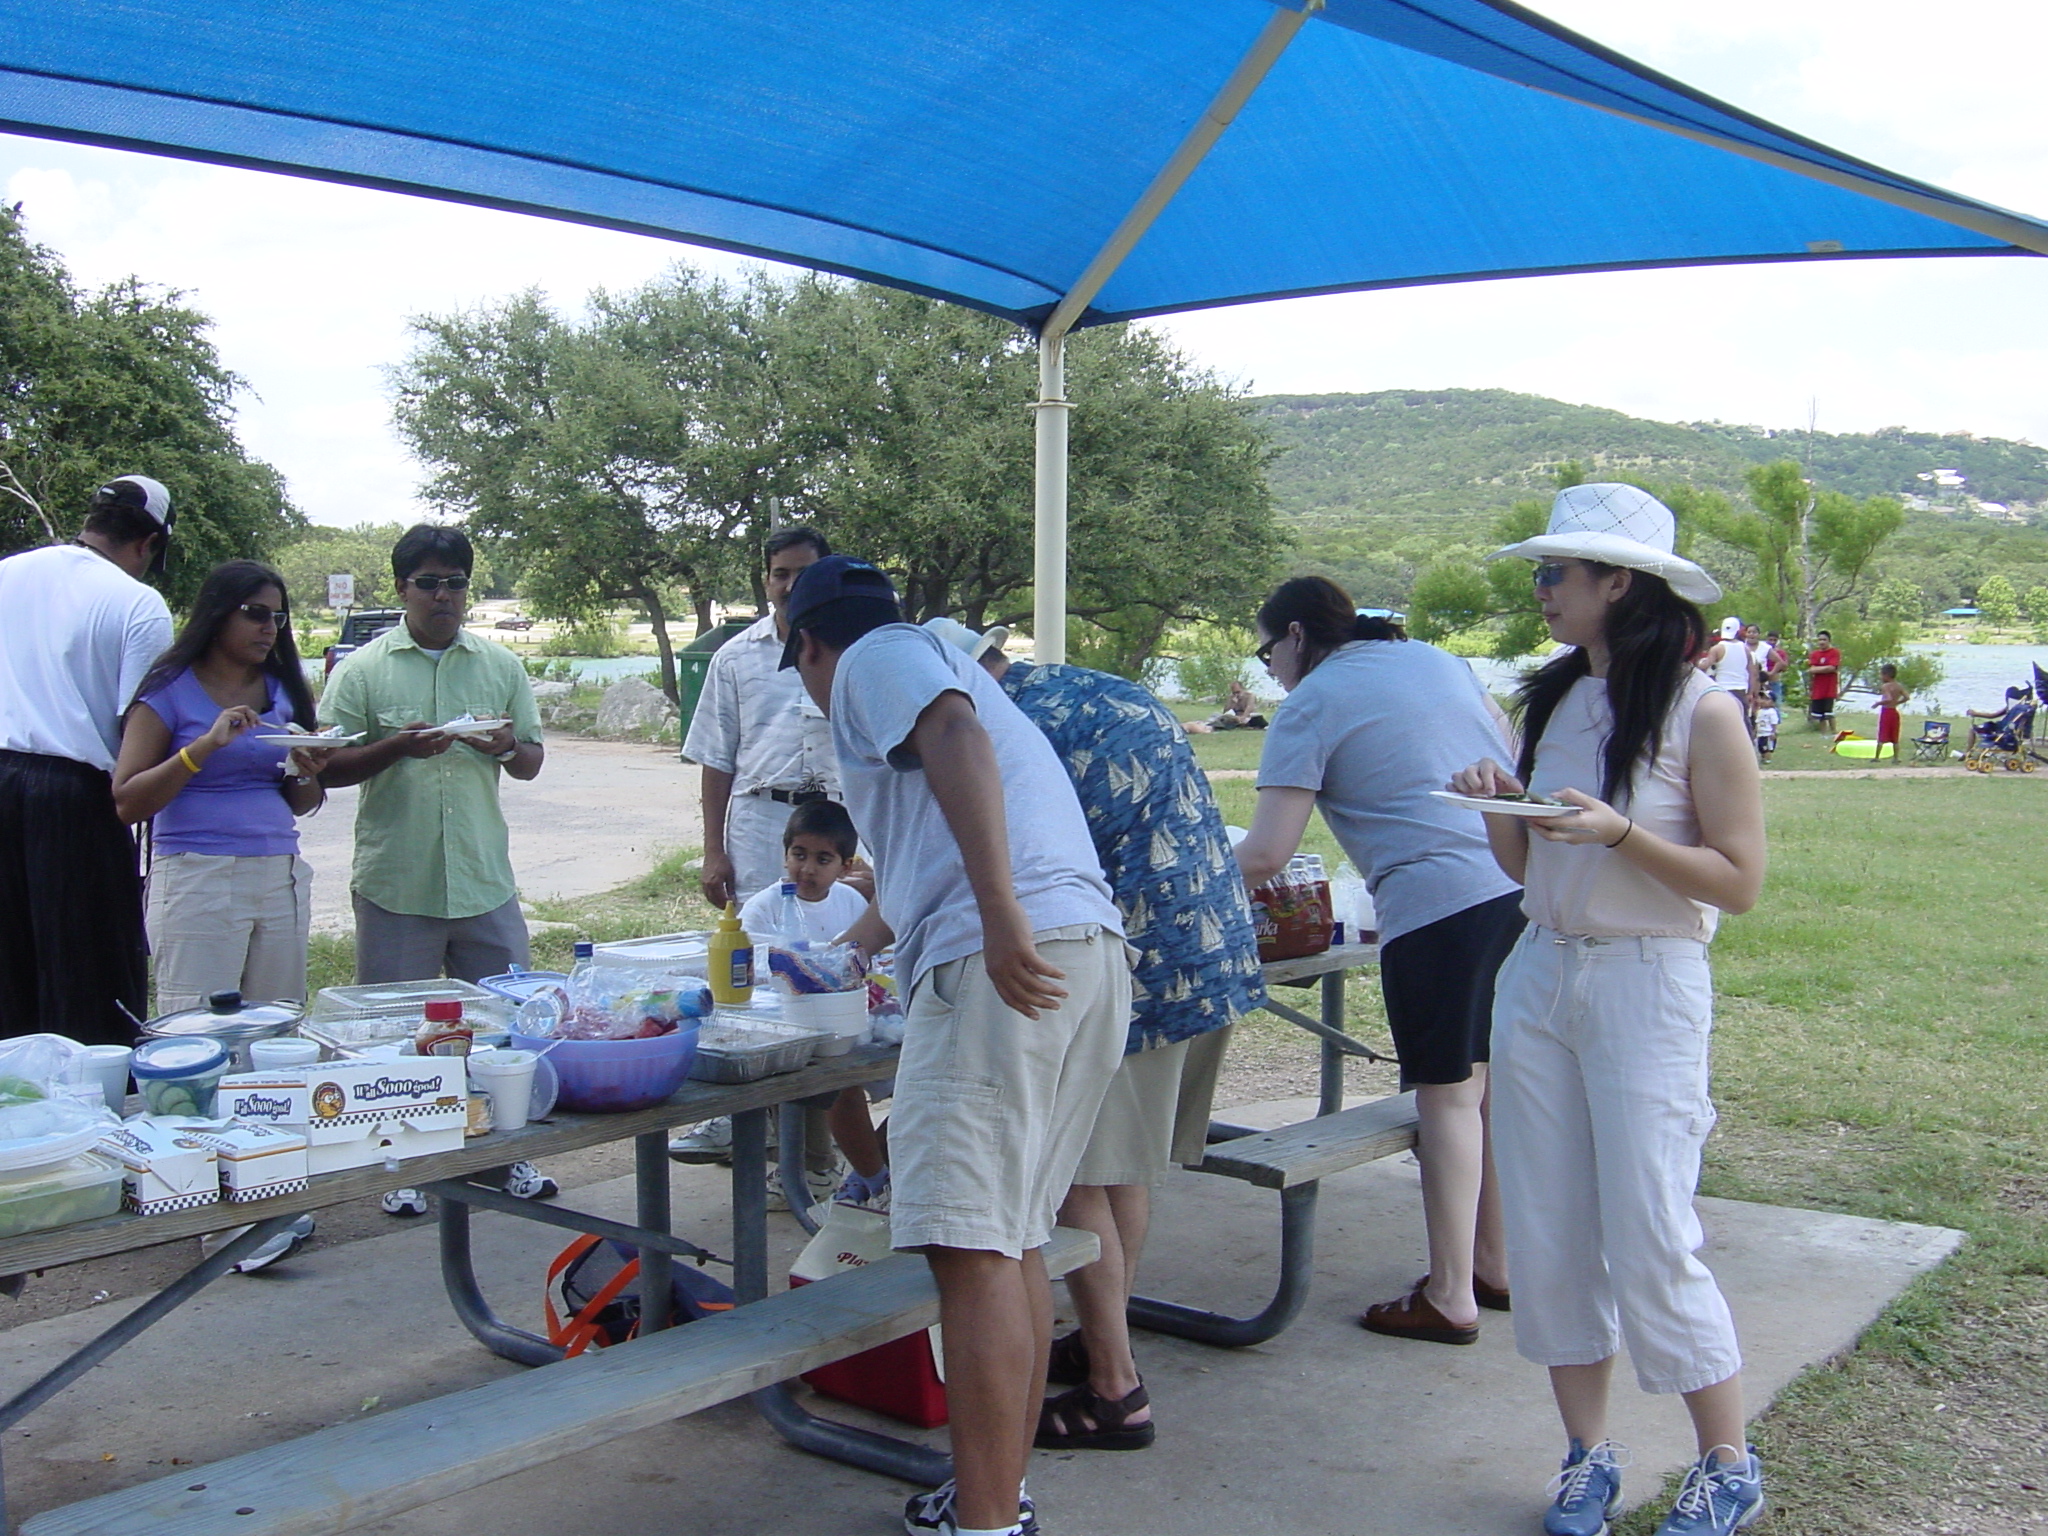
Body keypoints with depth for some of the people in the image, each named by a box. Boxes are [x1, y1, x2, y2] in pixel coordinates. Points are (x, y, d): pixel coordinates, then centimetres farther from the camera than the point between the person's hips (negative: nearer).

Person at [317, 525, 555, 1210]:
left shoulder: (501, 666, 10)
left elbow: (533, 762, 15)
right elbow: (326, 769, -2)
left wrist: (508, 747, -8)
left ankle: (508, 1154, 23)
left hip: (486, 882, 2)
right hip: (395, 886, -2)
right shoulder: (362, 671, 1)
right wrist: (396, 748, -18)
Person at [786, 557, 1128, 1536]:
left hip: (1006, 959, -10)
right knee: (1014, 1242, 13)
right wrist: (859, 942, 66)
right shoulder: (939, 660, 35)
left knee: (973, 1249, -12)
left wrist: (1001, 914, -27)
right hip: (1090, 952, 10)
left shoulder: (874, 658, 8)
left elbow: (957, 738, -16)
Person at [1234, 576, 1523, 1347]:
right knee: (1493, 1085, 16)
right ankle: (1496, 1265, 27)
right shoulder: (1439, 661, 19)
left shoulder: (1312, 705, -2)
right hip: (1520, 884, 7)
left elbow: (1266, 855, -8)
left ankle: (1450, 1298, 8)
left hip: (1438, 905, -7)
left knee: (1447, 1096, 0)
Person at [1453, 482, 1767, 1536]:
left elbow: (1740, 882, -10)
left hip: (1646, 984, -6)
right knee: (1548, 1237, 8)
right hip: (1538, 977, 6)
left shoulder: (1701, 713, -9)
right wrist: (1496, 806, -5)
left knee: (1650, 1244, -3)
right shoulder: (1554, 700, 9)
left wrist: (1620, 831, -21)